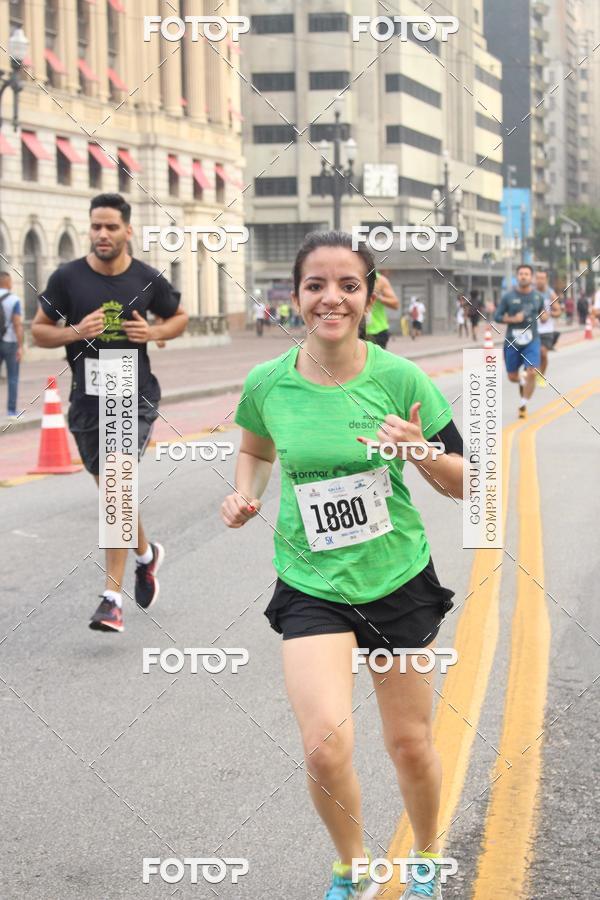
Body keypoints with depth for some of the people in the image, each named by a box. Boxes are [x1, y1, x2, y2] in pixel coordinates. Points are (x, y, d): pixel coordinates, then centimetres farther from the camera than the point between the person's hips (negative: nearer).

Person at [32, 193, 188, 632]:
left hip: (136, 396, -3)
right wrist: (75, 332, -15)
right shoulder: (67, 278, -3)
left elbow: (180, 317, 14)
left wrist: (153, 332, -7)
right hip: (88, 397, 3)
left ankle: (113, 598, -15)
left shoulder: (148, 280, -2)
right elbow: (39, 330, 5)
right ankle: (146, 553, 45)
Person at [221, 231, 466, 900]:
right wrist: (245, 495, -3)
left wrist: (420, 451, -23)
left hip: (398, 579, 0)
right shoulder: (267, 383, -7)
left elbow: (464, 483, -4)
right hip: (312, 586, 0)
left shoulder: (400, 379, -12)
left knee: (410, 745, 12)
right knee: (326, 748, -16)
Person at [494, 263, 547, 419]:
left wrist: (544, 316, -7)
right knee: (512, 377, 7)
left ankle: (523, 405, 1)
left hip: (532, 341, 0)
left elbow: (542, 313, 17)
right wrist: (513, 319, -18)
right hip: (512, 341, 0)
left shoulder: (538, 297, 2)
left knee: (531, 373, -16)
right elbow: (497, 317, -1)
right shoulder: (508, 296, -4)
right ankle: (521, 381, 46)